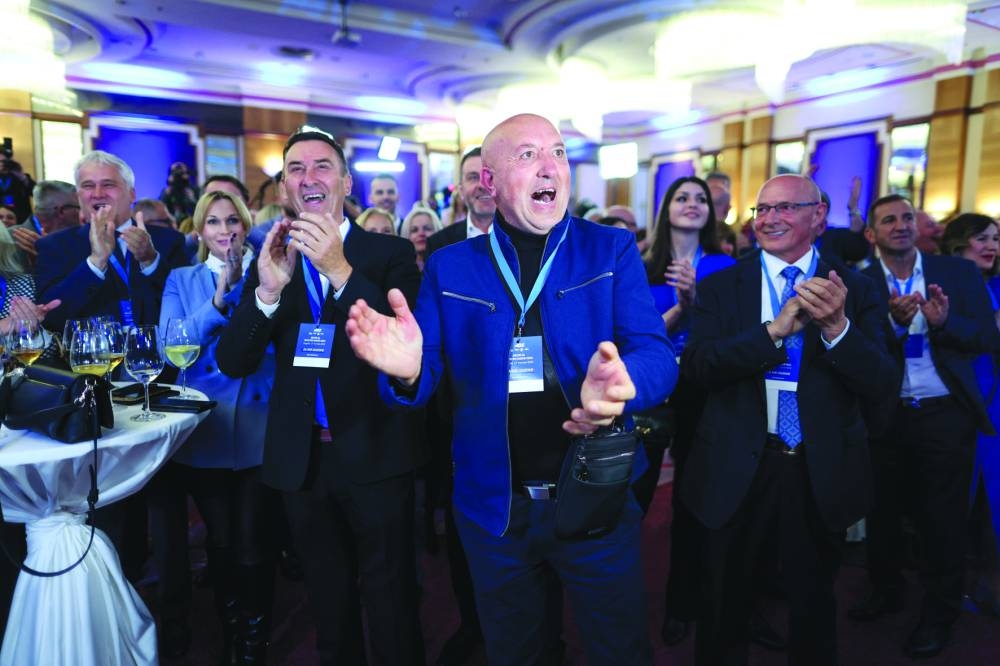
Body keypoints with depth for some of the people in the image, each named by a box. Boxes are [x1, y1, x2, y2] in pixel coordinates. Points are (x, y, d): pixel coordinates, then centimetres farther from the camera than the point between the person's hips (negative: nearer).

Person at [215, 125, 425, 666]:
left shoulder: (390, 253, -5)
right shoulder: (271, 261, 4)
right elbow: (232, 363, -4)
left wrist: (341, 271, -28)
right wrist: (267, 289, -21)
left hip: (374, 456, -3)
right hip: (302, 459, 4)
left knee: (391, 605, 11)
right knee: (328, 604, 22)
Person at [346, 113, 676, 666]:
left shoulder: (613, 250, -4)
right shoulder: (449, 266, 0)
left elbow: (657, 354, -12)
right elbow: (426, 377, -3)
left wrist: (621, 383, -37)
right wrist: (406, 369, -28)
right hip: (492, 507, 1)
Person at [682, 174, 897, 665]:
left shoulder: (855, 290, -2)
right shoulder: (720, 287, -2)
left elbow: (883, 387, -10)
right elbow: (695, 365, -16)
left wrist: (837, 327, -27)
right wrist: (776, 329, -26)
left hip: (822, 473, 1)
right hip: (737, 470, 0)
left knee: (813, 603, 22)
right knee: (725, 605, 17)